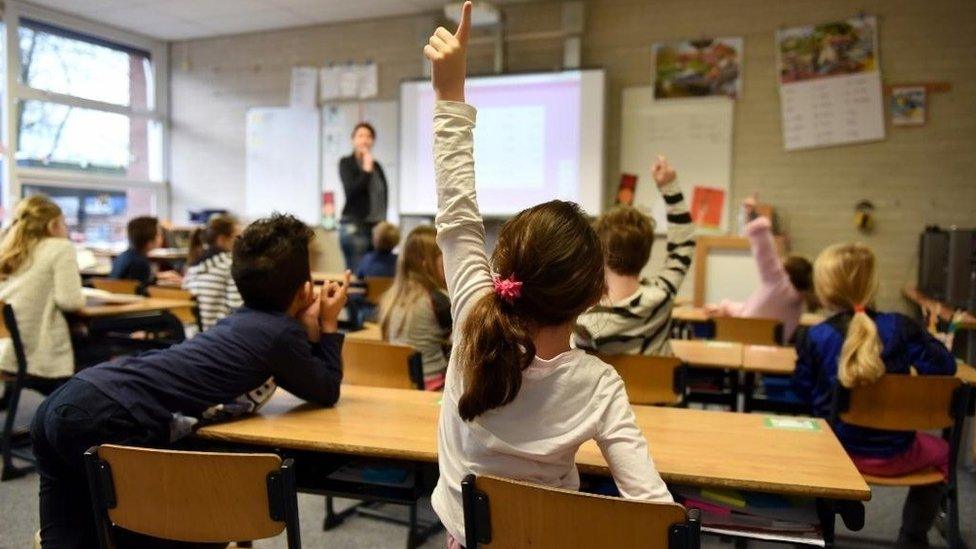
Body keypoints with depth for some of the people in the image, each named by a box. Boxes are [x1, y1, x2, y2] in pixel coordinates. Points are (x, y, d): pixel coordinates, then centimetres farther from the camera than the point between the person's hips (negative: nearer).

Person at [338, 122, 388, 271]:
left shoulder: (377, 166, 15)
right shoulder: (346, 163, 2)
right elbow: (351, 191, -12)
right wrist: (366, 170, -11)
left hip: (377, 227, 5)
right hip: (354, 226, -5)